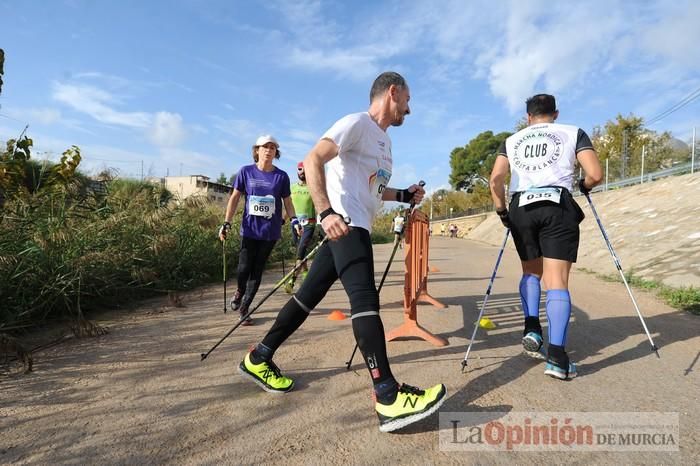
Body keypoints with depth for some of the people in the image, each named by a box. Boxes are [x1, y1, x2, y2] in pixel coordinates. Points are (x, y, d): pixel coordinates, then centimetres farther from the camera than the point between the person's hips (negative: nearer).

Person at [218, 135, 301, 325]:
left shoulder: (281, 176, 2)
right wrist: (226, 223, -2)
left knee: (257, 270, 4)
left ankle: (244, 308, 18)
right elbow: (234, 198, 4)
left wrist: (294, 220, -7)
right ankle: (240, 292, 32)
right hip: (249, 229, 0)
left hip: (270, 231, 1)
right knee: (244, 268, -3)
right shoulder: (246, 172, 1)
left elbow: (287, 202, 8)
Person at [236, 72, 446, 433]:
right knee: (365, 297, -18)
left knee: (310, 294, 10)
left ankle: (259, 359, 22)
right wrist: (326, 211, -29)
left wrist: (403, 196, 18)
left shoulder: (383, 139, 25)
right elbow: (313, 161, -17)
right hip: (343, 223, -10)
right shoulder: (357, 123, -5)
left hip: (354, 227, 10)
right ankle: (388, 399, -19)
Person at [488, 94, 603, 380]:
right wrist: (583, 186, 24)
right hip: (558, 207, -2)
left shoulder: (511, 141, 17)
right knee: (557, 281, -4)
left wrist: (502, 212, 12)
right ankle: (557, 357, -10)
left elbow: (495, 179, 3)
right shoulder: (574, 133, 13)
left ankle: (531, 330, 5)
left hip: (521, 209, 2)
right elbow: (595, 175, 2)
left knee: (531, 272, 21)